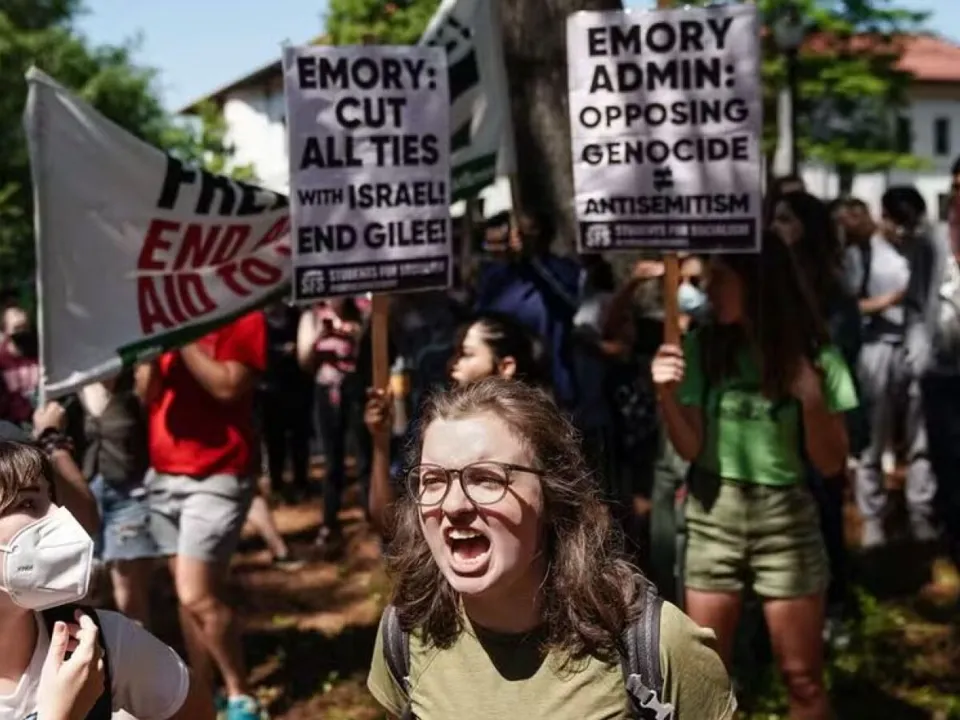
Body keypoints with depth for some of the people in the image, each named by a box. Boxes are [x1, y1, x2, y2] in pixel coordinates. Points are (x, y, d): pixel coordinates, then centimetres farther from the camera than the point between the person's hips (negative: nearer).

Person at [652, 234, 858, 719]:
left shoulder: (815, 357, -7)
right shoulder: (701, 348, -3)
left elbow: (831, 465, -6)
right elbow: (691, 449, -4)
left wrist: (811, 397, -21)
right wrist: (666, 395, -21)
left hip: (785, 518, -1)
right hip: (712, 516, 1)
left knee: (803, 679, 5)